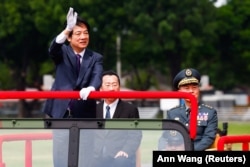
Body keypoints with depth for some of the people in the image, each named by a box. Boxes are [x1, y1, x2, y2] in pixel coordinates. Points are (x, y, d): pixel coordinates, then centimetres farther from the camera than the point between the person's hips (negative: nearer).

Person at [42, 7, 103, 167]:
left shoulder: (96, 58, 5)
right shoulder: (62, 52, 3)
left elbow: (97, 78, -12)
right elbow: (53, 49, -20)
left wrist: (90, 88, -37)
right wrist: (67, 30, -38)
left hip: (84, 115, 1)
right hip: (62, 112, -1)